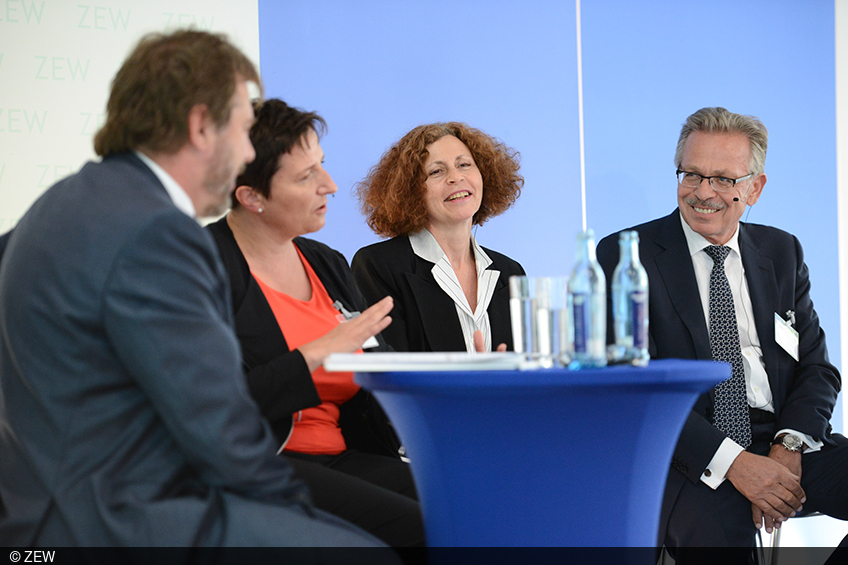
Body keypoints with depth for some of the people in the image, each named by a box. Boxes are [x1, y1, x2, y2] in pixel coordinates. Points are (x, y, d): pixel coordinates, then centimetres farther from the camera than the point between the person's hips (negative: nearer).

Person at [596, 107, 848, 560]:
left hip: (783, 444, 5)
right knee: (716, 525, -37)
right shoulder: (625, 256, 2)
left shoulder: (782, 252, 18)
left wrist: (790, 447, -8)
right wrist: (731, 462, -19)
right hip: (688, 458, -4)